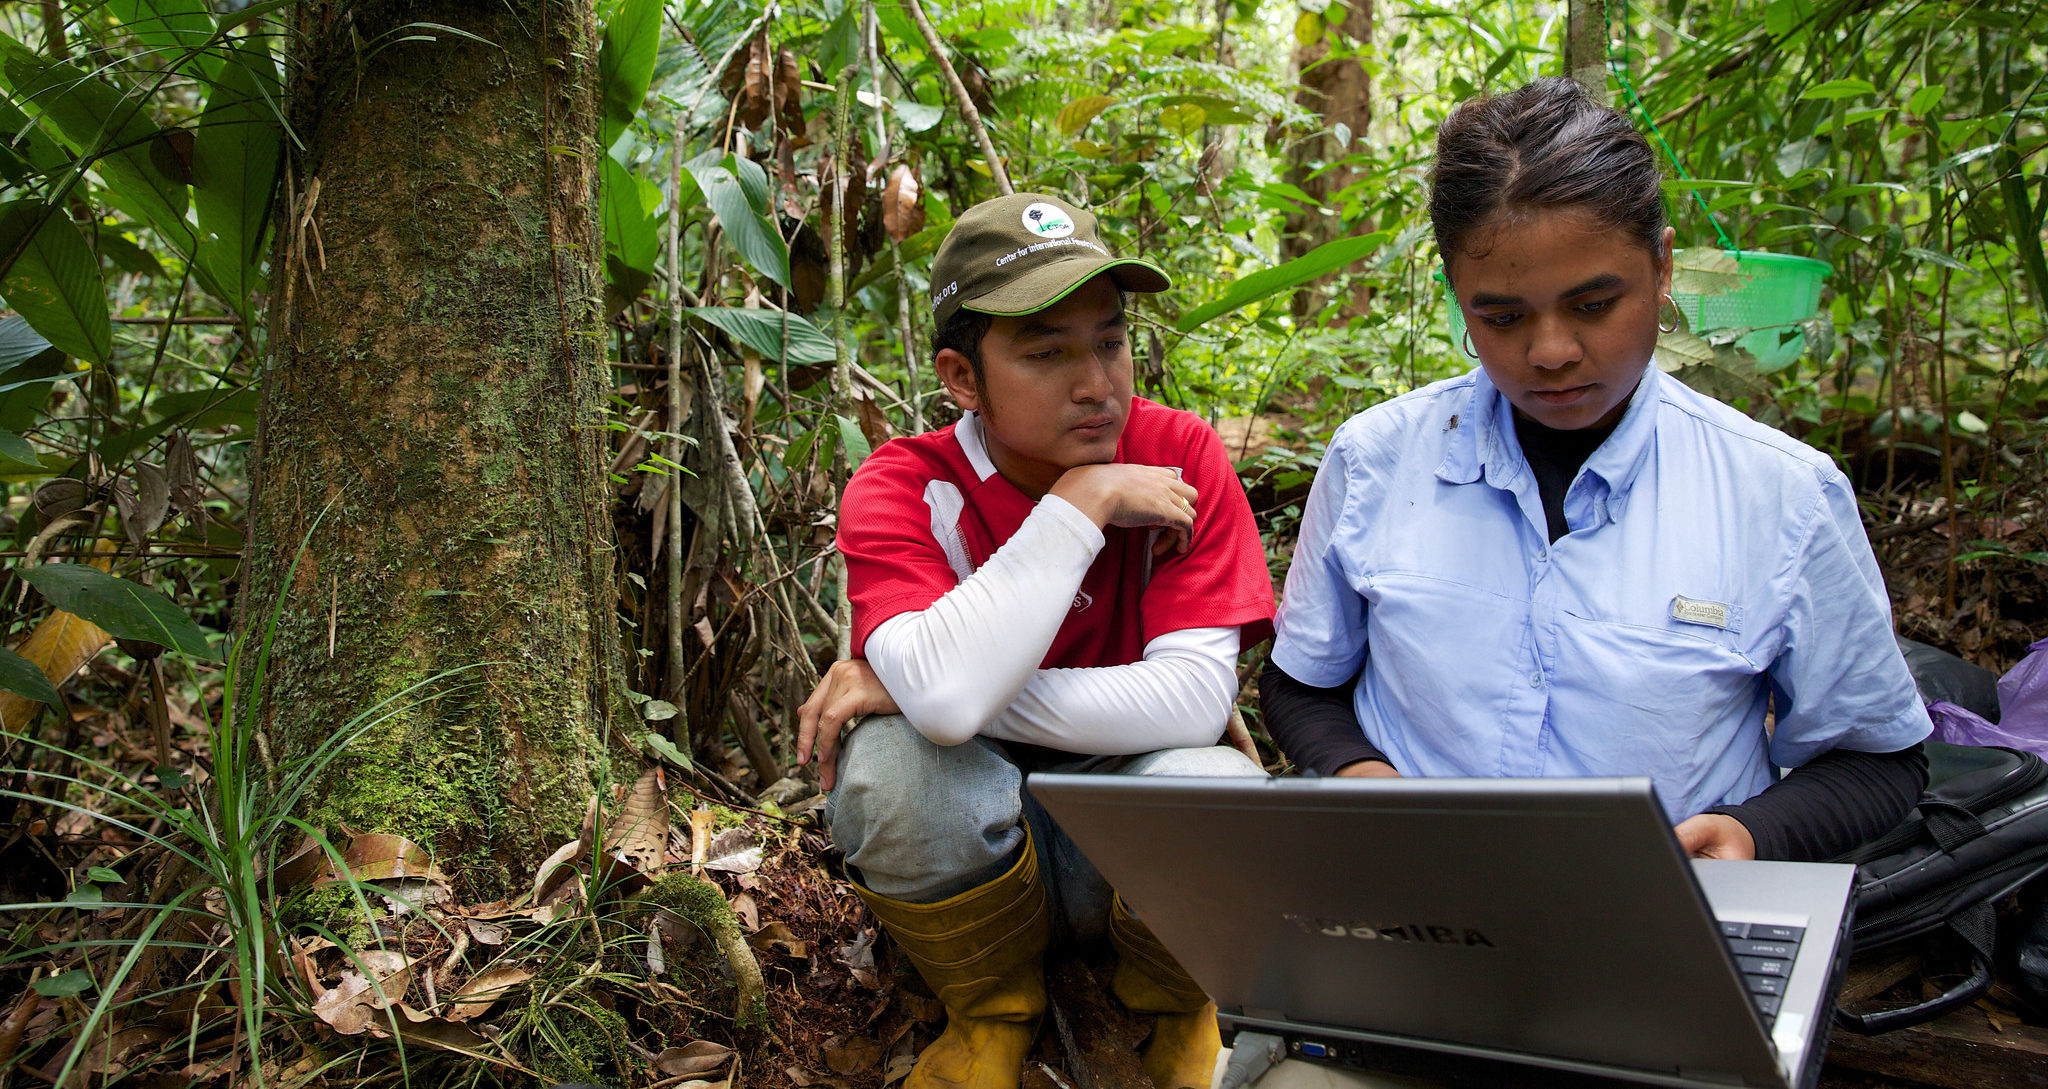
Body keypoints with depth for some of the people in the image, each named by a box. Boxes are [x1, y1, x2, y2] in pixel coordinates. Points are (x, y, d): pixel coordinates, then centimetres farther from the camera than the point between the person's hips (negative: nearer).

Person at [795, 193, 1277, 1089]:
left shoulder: (1180, 456, -11)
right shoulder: (902, 489, -15)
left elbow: (1197, 696, -22)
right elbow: (948, 698, -35)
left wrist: (941, 692, -26)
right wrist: (1082, 502, -28)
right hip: (976, 833, 0)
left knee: (1219, 789, -33)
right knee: (890, 765, -32)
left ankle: (1180, 1011, 4)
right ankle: (989, 1010, 1)